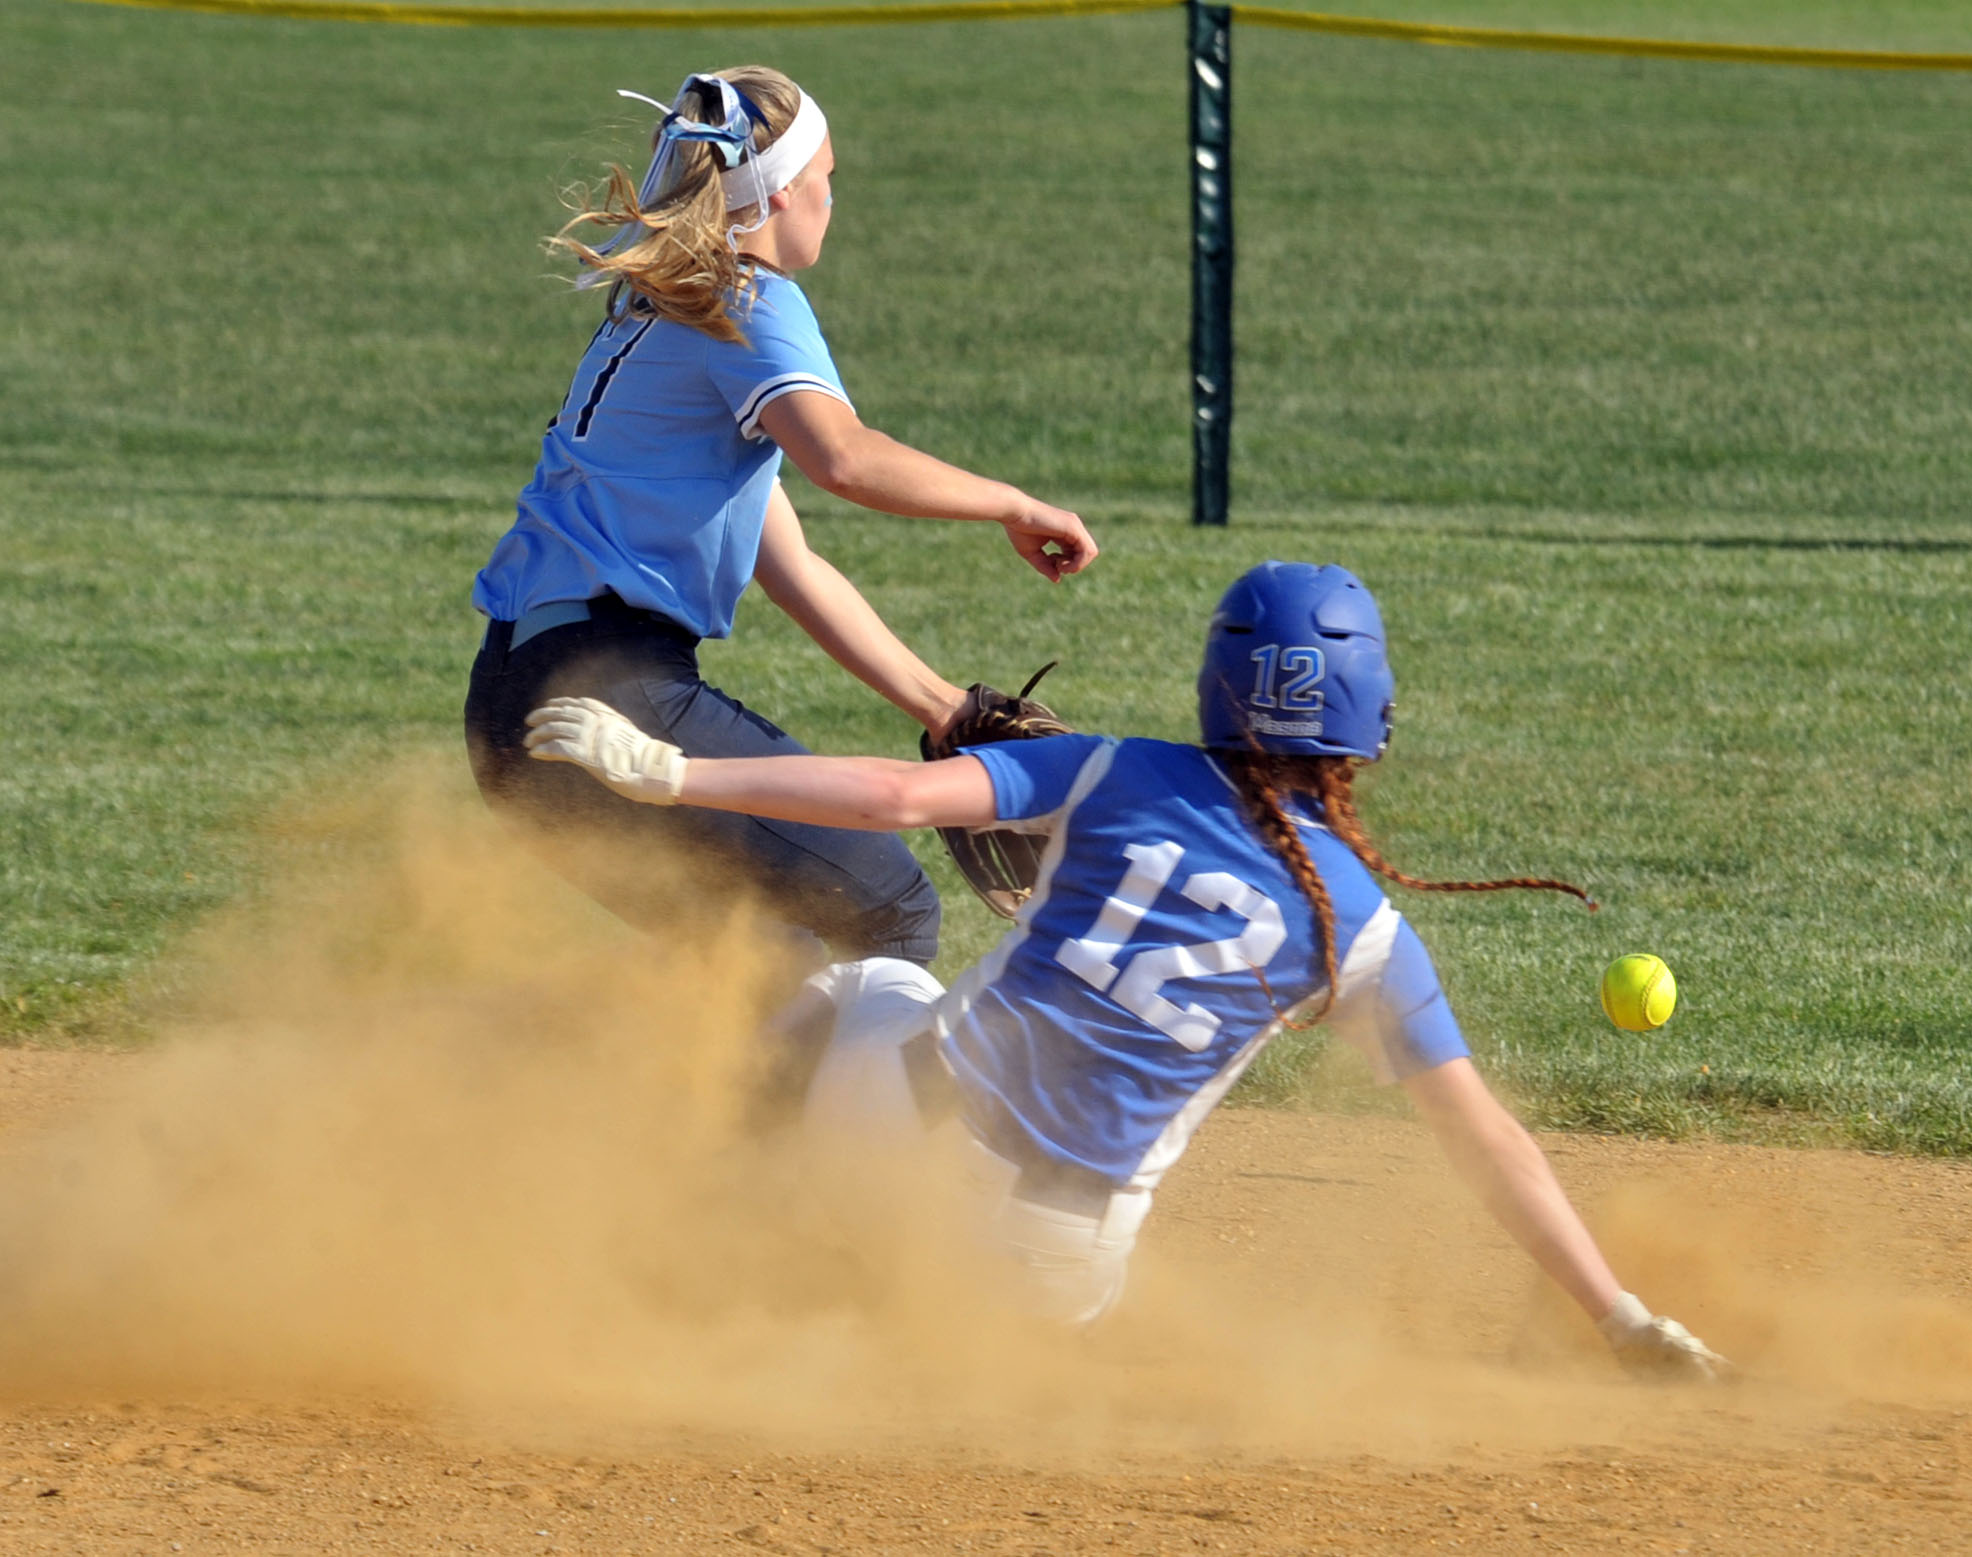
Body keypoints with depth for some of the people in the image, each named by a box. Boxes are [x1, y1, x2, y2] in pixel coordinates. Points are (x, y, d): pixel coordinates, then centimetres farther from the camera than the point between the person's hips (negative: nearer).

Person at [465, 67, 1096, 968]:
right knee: (887, 913, -8)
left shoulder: (656, 314, 25)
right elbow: (842, 456, -25)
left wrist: (944, 709, 24)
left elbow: (788, 569, 26)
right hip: (613, 684, -10)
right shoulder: (750, 303, -3)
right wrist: (1016, 508, -13)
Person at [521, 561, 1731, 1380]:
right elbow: (1485, 1138, -3)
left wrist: (666, 772, -8)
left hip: (918, 1099, 1)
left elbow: (901, 797, -9)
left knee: (869, 985, 33)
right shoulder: (1362, 923, 0)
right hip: (1068, 1231, -1)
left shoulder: (1119, 777, 1)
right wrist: (1628, 1322, 0)